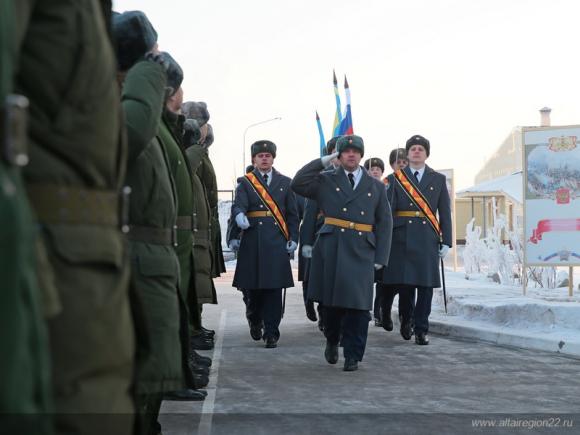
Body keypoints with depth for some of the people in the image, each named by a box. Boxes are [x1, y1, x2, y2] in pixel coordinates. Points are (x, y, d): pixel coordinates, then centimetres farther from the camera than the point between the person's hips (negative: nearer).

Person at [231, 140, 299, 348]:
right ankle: (255, 321, 32)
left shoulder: (285, 182, 12)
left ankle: (271, 333, -1)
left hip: (277, 241, 0)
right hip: (253, 240, 0)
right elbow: (238, 205, -9)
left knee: (274, 288, -5)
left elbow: (292, 214, 11)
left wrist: (293, 239, 3)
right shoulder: (245, 183, 7)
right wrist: (240, 216, -32)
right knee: (253, 287, 5)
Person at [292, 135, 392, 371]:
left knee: (358, 305, -5)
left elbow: (384, 223, 10)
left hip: (361, 252, 0)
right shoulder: (326, 181, 10)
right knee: (331, 301, 5)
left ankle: (352, 356, 3)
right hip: (331, 249, 0)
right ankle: (332, 341, 30)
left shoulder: (376, 187, 13)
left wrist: (380, 257, 1)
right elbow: (298, 184, -5)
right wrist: (323, 161, -3)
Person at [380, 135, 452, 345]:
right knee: (404, 283, 0)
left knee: (426, 285, -3)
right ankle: (406, 321, 23)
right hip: (402, 239, -1)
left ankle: (421, 330, 4)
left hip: (428, 240, 1)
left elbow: (445, 213, 10)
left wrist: (446, 241, 3)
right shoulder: (395, 178, 8)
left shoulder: (438, 179, 12)